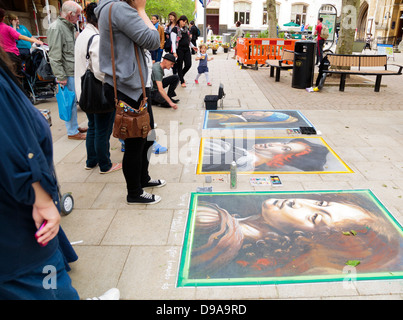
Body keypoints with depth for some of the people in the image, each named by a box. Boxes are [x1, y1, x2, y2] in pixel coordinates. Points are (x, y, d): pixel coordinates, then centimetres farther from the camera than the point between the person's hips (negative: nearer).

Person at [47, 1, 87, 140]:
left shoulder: (69, 27, 16)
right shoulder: (56, 28, -14)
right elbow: (54, 57, -19)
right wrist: (61, 77, -20)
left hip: (74, 72, 9)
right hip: (67, 74, -9)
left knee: (73, 101, 17)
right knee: (70, 102, -2)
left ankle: (75, 126, 29)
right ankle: (72, 132, 7)